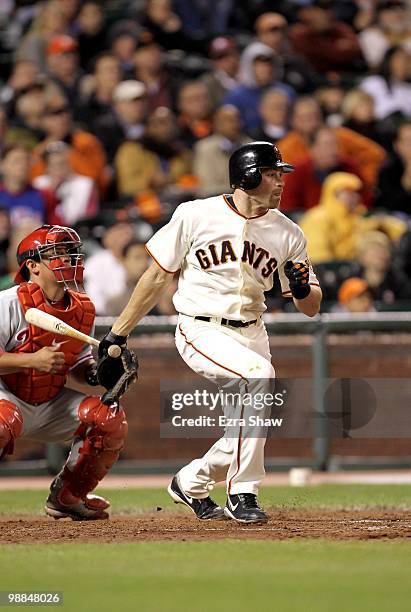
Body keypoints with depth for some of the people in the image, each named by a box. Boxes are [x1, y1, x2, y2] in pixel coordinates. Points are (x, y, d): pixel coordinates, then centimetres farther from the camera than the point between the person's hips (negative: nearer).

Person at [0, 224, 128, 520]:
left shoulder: (82, 309, 3)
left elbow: (79, 364, 14)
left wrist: (96, 373, -8)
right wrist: (32, 360, -31)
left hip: (51, 404, 7)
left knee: (111, 419, -8)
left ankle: (66, 495, 11)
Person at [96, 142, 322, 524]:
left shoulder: (287, 233, 3)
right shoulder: (196, 216, -7)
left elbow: (310, 308, 6)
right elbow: (157, 278, 0)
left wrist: (302, 289, -18)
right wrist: (117, 334, -1)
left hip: (251, 334, 5)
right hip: (201, 331, -5)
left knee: (248, 436, 2)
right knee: (259, 374, -31)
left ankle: (190, 484, 34)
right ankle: (242, 494, -23)